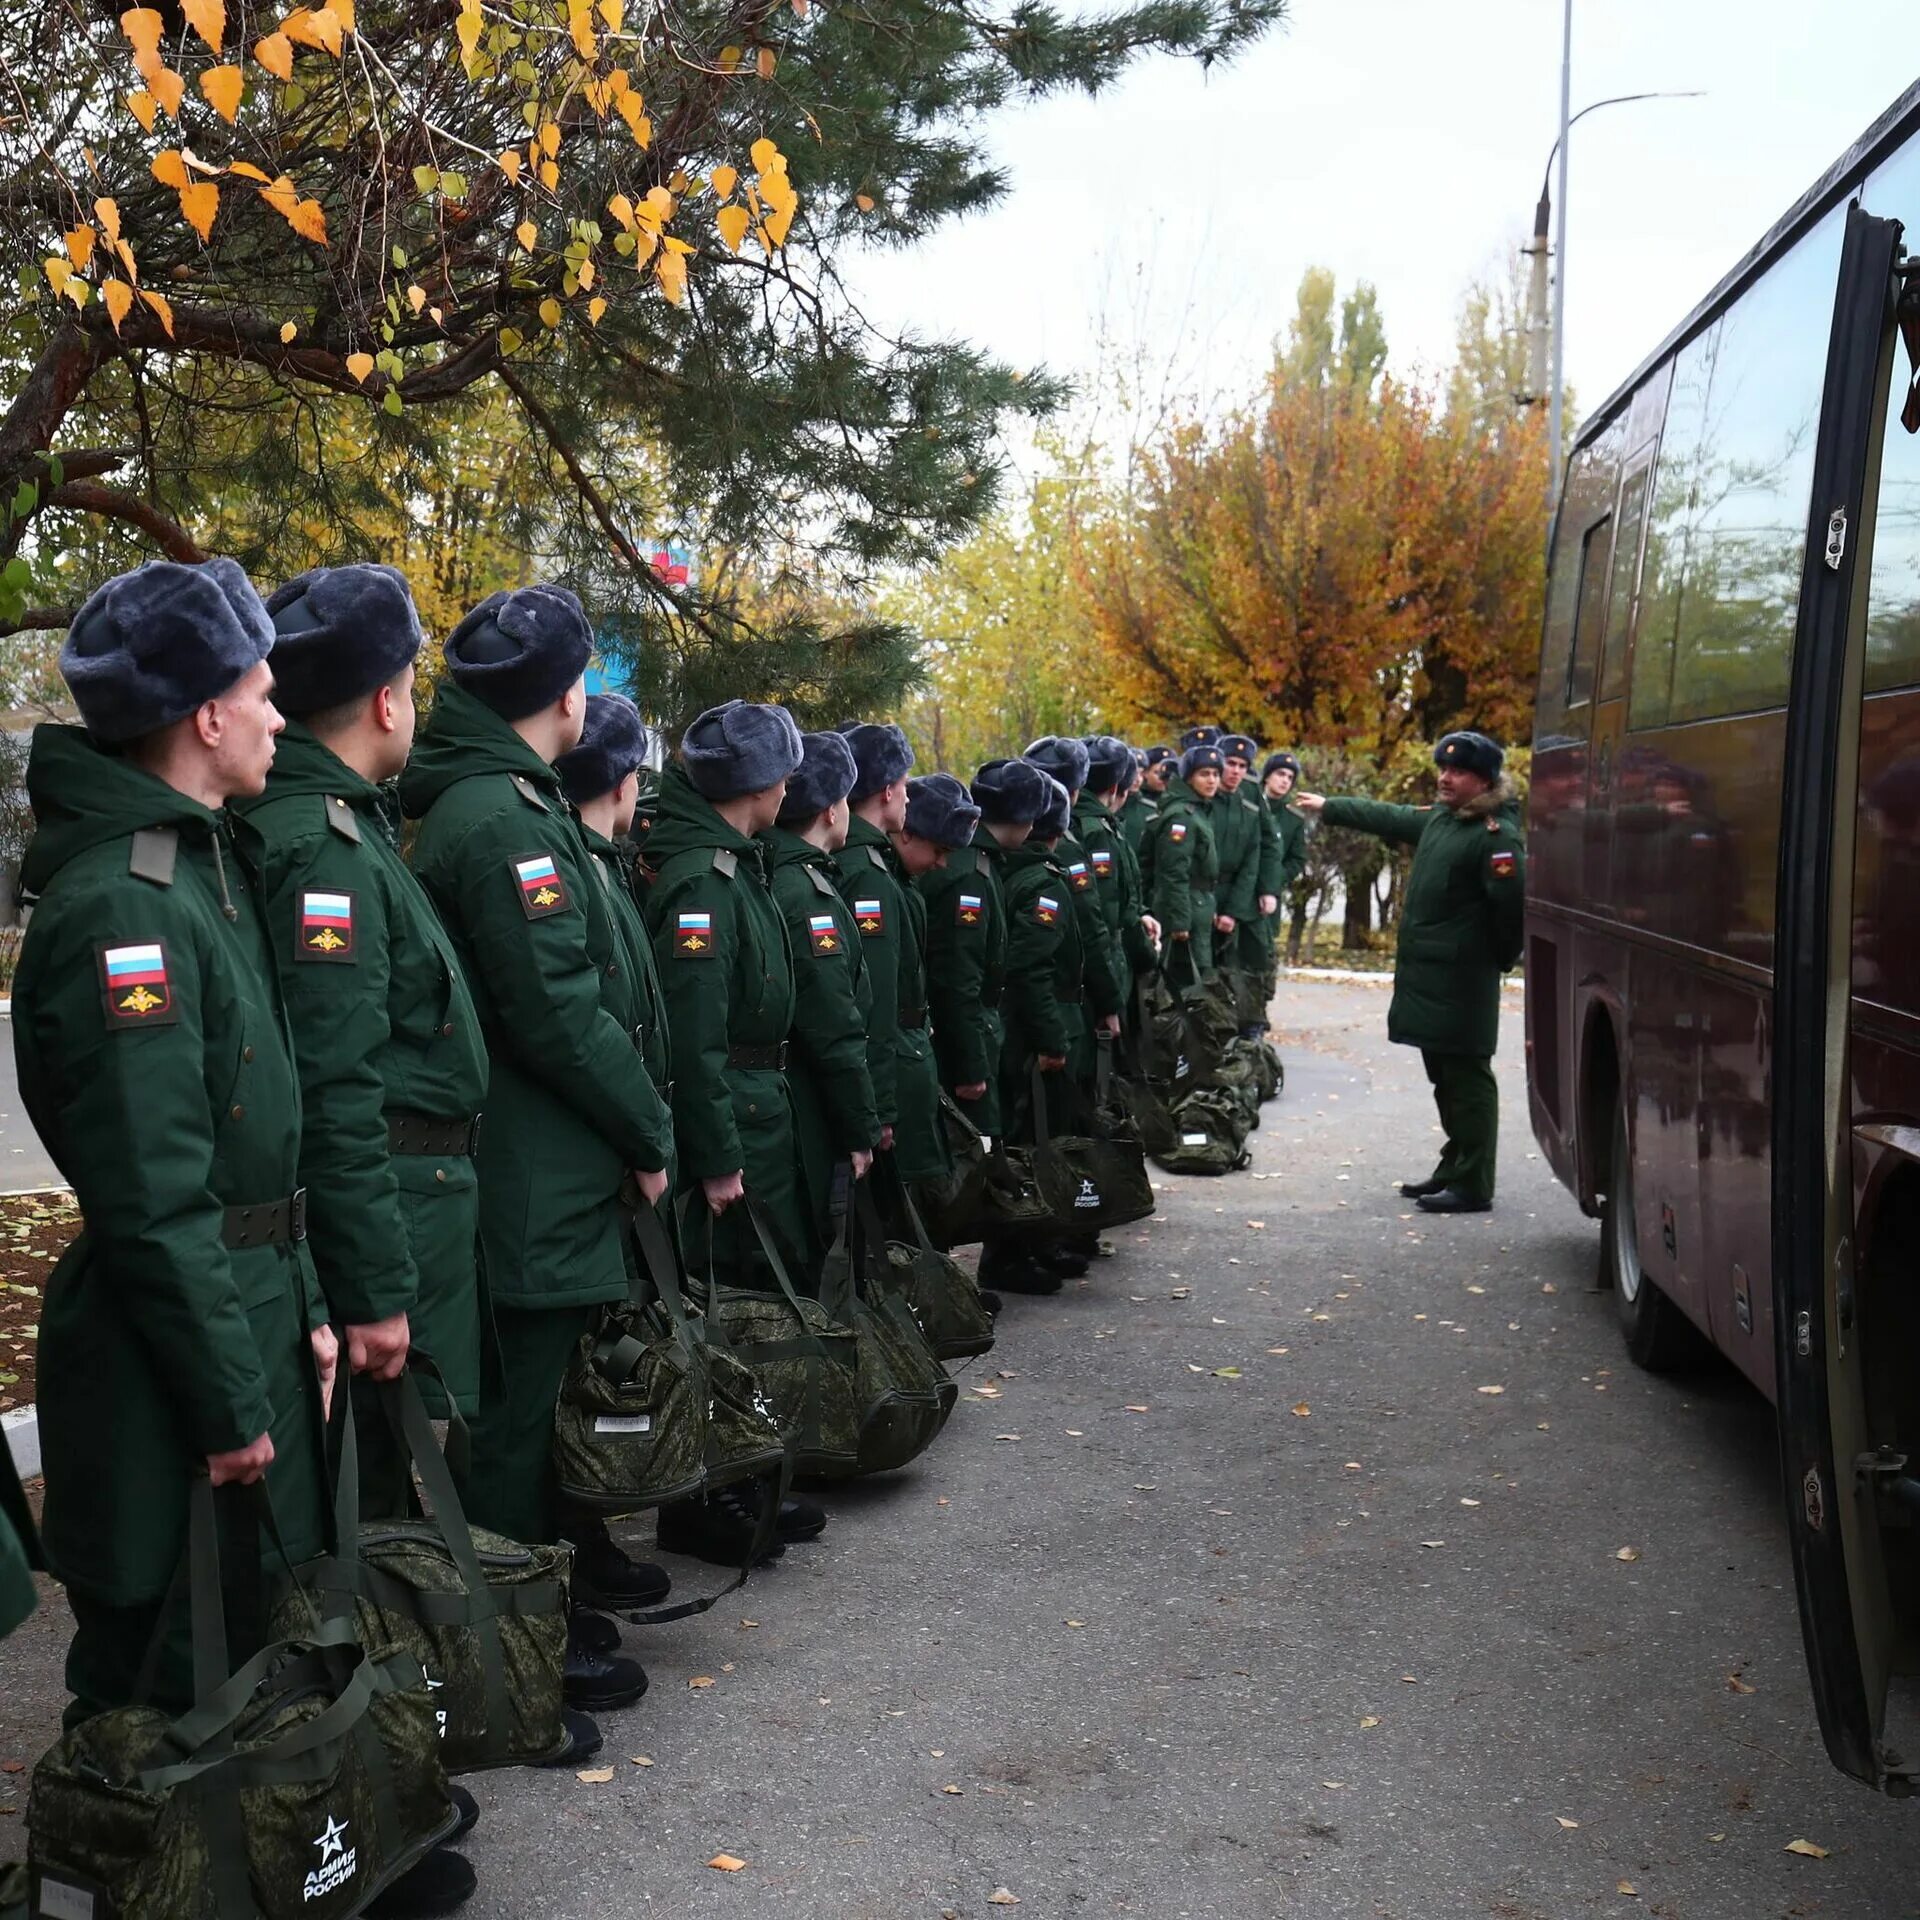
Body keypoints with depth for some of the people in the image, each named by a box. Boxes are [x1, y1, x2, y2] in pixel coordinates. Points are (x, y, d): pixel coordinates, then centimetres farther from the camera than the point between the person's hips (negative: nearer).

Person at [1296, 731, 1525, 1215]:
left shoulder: (1497, 836, -15)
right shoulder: (1440, 819, 15)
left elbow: (1512, 903, -20)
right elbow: (1388, 818, 30)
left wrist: (1499, 959, -8)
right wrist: (1328, 807, 39)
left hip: (1462, 980, -9)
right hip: (1426, 974, 10)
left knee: (1467, 1078, -5)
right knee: (1444, 1077, 16)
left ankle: (1472, 1186, -2)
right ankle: (1453, 1169, 26)